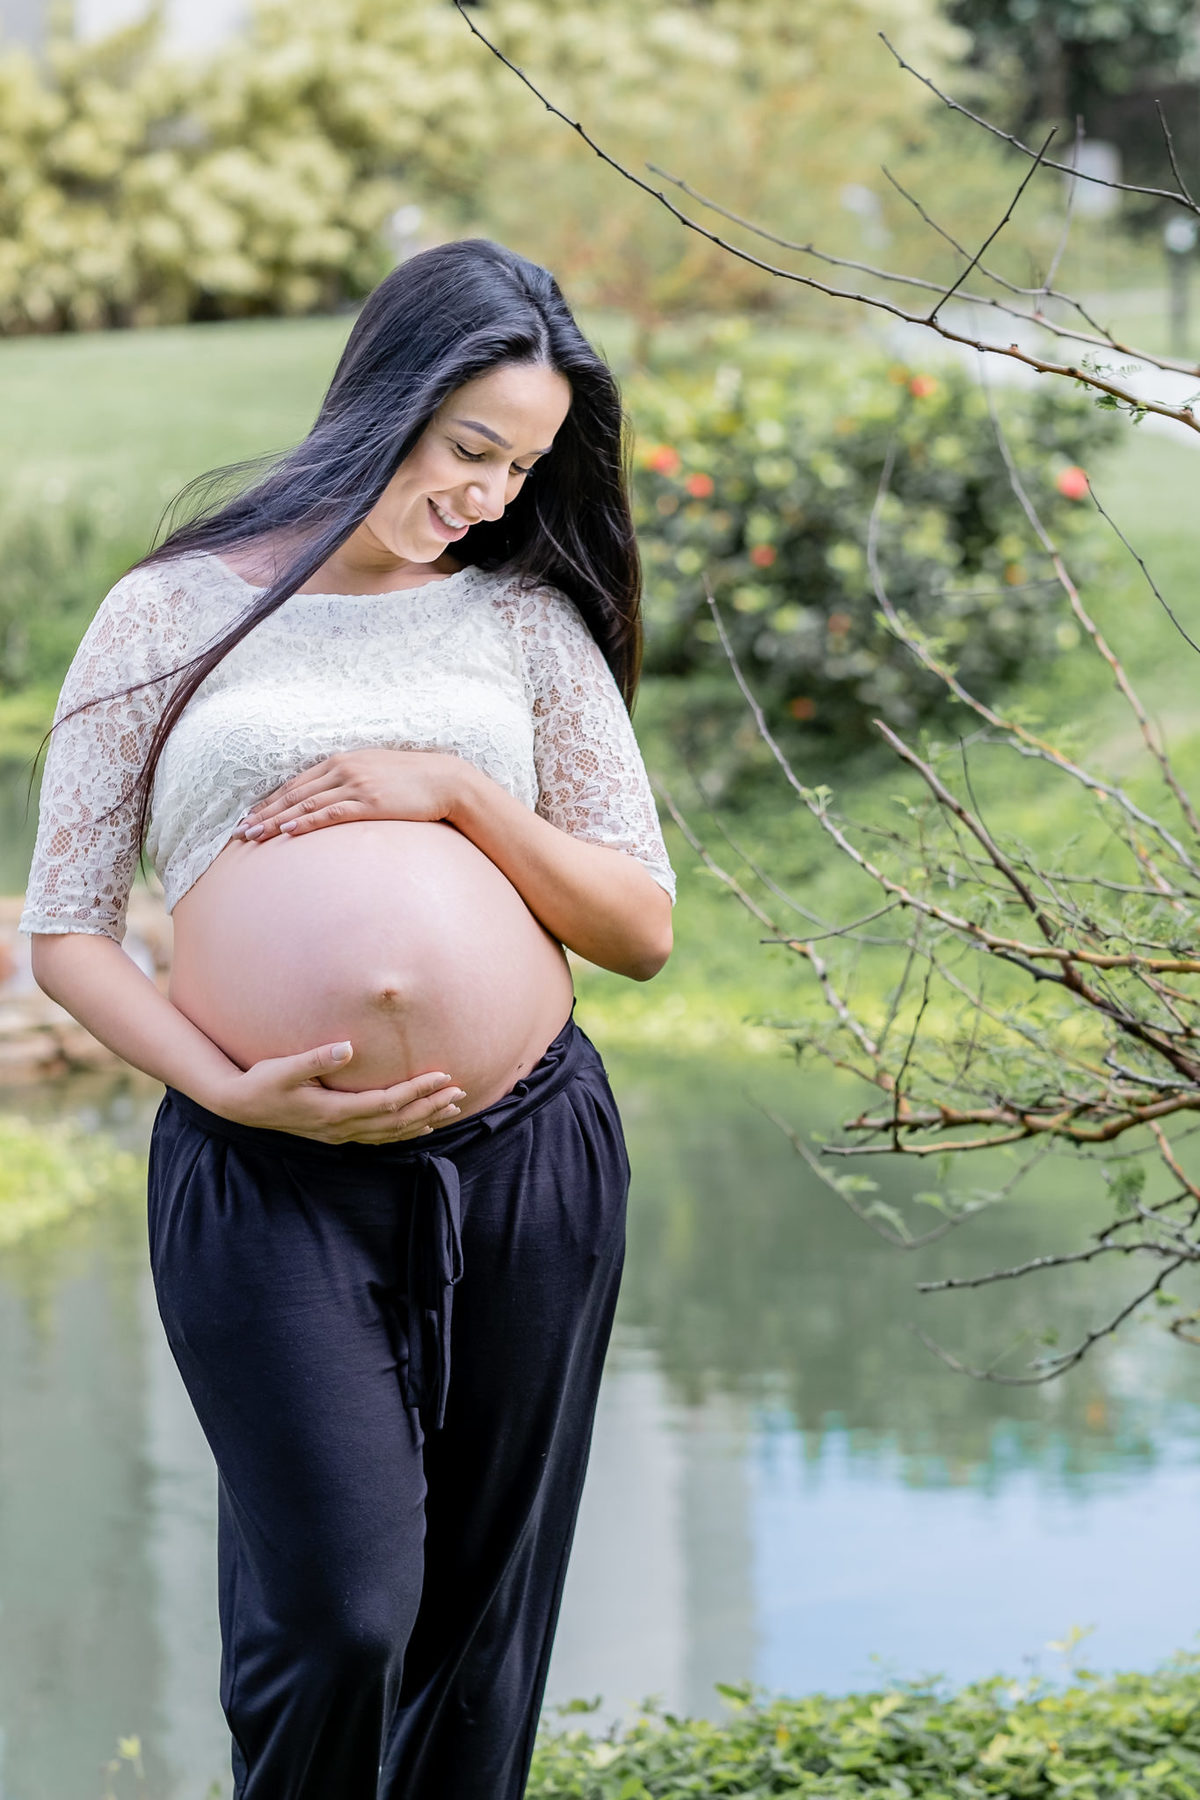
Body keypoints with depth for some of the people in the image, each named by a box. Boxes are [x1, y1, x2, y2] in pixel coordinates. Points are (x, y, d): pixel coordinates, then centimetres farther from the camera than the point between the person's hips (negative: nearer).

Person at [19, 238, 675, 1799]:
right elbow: (65, 931, 4)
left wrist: (456, 791, -7)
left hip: (529, 1152, 3)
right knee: (337, 1617, -9)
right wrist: (235, 1091, -11)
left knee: (484, 1616, 8)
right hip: (269, 1182, -3)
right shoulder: (175, 612, 6)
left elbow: (642, 929, 8)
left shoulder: (526, 616, 12)